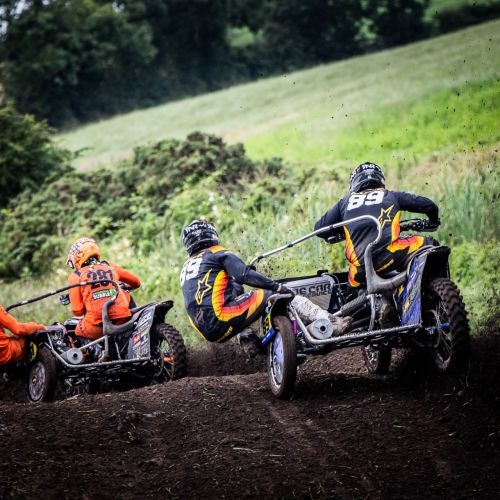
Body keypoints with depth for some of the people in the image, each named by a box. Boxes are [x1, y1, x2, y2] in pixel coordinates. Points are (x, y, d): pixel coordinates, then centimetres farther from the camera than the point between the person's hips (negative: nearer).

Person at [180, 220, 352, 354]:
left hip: (206, 331, 8)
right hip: (223, 318, -8)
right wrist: (277, 286, -12)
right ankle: (332, 323, -17)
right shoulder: (218, 253, 4)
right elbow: (244, 275, -12)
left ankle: (246, 338, 14)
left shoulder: (186, 269, 26)